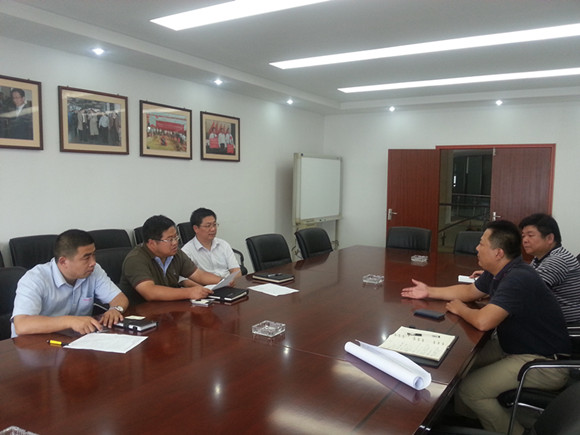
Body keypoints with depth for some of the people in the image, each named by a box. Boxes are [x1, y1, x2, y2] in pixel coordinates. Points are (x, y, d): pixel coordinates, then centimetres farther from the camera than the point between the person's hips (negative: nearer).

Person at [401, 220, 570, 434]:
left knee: (469, 390, -17)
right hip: (515, 346, 10)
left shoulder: (518, 279, -30)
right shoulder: (498, 272, 1)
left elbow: (483, 321, -36)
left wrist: (460, 309, -14)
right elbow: (469, 291, 18)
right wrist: (429, 292, 13)